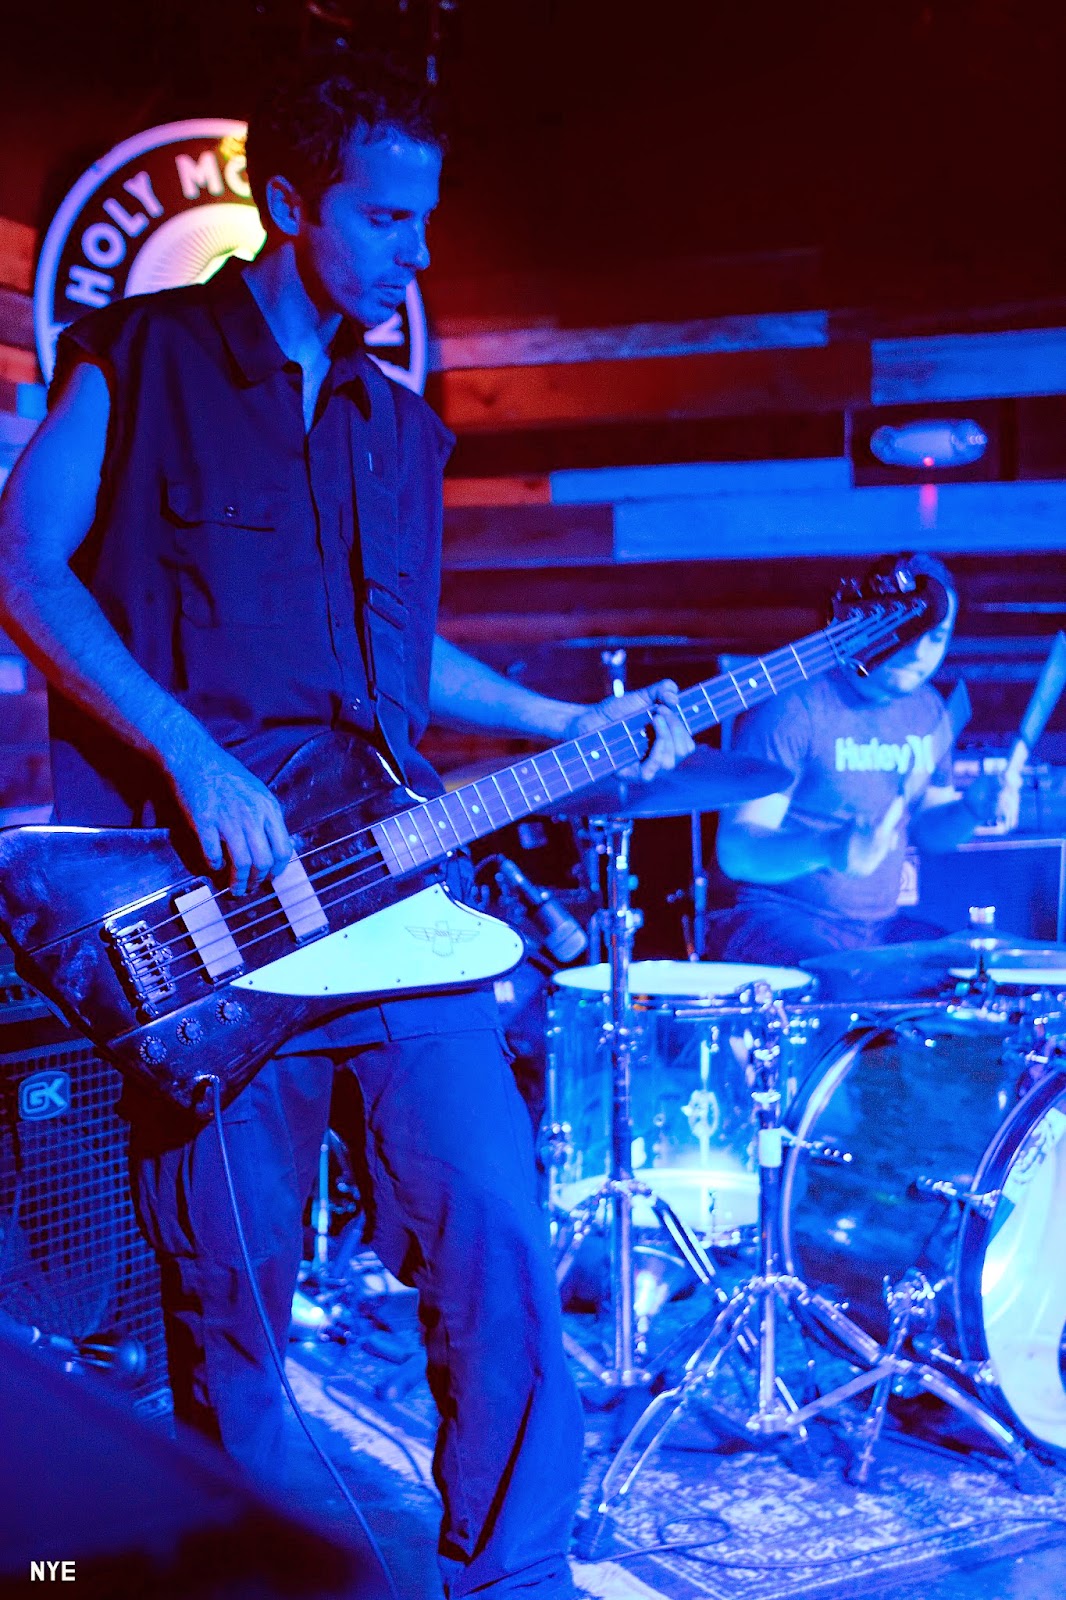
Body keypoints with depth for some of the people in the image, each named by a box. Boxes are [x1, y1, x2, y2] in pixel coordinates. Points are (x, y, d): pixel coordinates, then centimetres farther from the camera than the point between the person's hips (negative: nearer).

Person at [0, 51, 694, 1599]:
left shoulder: (398, 428, 21)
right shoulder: (136, 361, 4)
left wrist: (569, 722, 12)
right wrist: (194, 758, -17)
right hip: (205, 892, -4)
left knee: (496, 1240, -3)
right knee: (228, 1295, 3)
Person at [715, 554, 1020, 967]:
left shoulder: (929, 711, 8)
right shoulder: (794, 706, -15)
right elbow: (736, 850, -19)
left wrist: (974, 807, -2)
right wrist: (830, 848, -37)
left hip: (880, 928, 7)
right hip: (783, 923, -7)